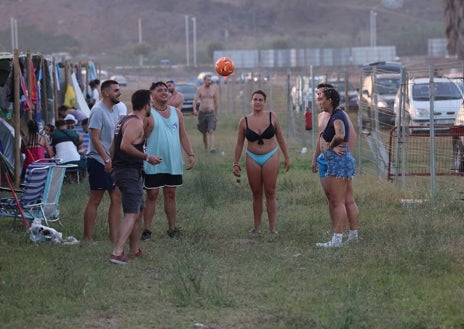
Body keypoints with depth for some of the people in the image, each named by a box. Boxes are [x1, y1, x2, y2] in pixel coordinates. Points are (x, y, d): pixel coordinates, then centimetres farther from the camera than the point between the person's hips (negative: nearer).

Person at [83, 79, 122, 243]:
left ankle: (114, 237, 9)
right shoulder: (98, 111, -14)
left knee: (116, 198, 6)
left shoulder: (114, 110, 13)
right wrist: (107, 159, -23)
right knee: (95, 200, -4)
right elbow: (95, 138, -19)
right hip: (99, 161, -9)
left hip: (111, 162, 9)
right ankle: (88, 238, 2)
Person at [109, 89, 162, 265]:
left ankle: (134, 250, 30)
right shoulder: (136, 123, -13)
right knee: (131, 215, -16)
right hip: (130, 172, -11)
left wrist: (114, 163, 26)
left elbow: (113, 147, 20)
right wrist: (147, 157, -18)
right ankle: (117, 253, -25)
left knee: (138, 211, 21)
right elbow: (125, 146, -25)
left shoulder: (125, 120, 17)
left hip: (121, 169, 11)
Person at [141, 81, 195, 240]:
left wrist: (190, 154, 6)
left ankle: (172, 227, 17)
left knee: (170, 194, 11)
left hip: (173, 163, 5)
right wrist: (149, 127, -29)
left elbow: (183, 136, 13)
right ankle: (147, 229, 3)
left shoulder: (176, 113, 9)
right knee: (152, 195, -1)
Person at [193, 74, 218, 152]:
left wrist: (216, 114, 16)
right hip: (202, 113, 1)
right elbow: (195, 100, -11)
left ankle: (212, 148, -28)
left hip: (211, 112, -1)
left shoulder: (214, 89, 4)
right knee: (204, 133, 9)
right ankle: (206, 148, 25)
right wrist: (194, 109, -29)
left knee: (211, 131, -18)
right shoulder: (200, 89, 0)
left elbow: (215, 102, 13)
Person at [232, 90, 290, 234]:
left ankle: (272, 228, -1)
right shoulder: (244, 121, -1)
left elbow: (280, 138, 7)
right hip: (252, 159, 1)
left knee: (270, 193, -3)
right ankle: (256, 227, 12)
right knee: (256, 194, 5)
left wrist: (286, 157, 7)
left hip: (271, 158, -1)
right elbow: (239, 144, 6)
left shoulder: (272, 117, -1)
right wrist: (235, 164, 5)